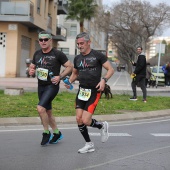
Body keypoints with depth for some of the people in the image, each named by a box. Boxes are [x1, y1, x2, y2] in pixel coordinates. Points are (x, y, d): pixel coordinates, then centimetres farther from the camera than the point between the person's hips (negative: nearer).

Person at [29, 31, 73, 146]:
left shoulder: (58, 54, -8)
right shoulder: (37, 54, 9)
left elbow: (70, 66, -4)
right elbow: (32, 66, 22)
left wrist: (60, 77, -15)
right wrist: (31, 71, -2)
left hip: (52, 86, -7)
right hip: (41, 86, 7)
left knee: (41, 108, -22)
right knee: (48, 112, 14)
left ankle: (46, 133, -3)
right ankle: (57, 133, 31)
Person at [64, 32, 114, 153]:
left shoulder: (98, 55, -5)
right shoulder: (77, 58, 11)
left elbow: (111, 69, -3)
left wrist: (104, 80, -20)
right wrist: (69, 81, 4)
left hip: (94, 91, -6)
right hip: (82, 90, 6)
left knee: (86, 120, -13)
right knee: (79, 119, -2)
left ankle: (102, 126, 20)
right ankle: (89, 145, 16)